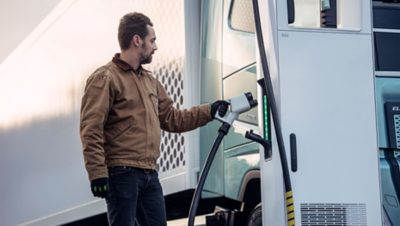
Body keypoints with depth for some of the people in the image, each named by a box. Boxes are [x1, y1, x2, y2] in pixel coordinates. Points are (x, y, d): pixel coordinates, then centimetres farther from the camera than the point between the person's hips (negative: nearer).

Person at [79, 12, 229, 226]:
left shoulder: (149, 80, 19)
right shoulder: (105, 78, -9)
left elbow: (171, 118, 21)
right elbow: (91, 131, -15)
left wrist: (209, 111, 14)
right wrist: (97, 173, -21)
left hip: (150, 174, 8)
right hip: (122, 174, -8)